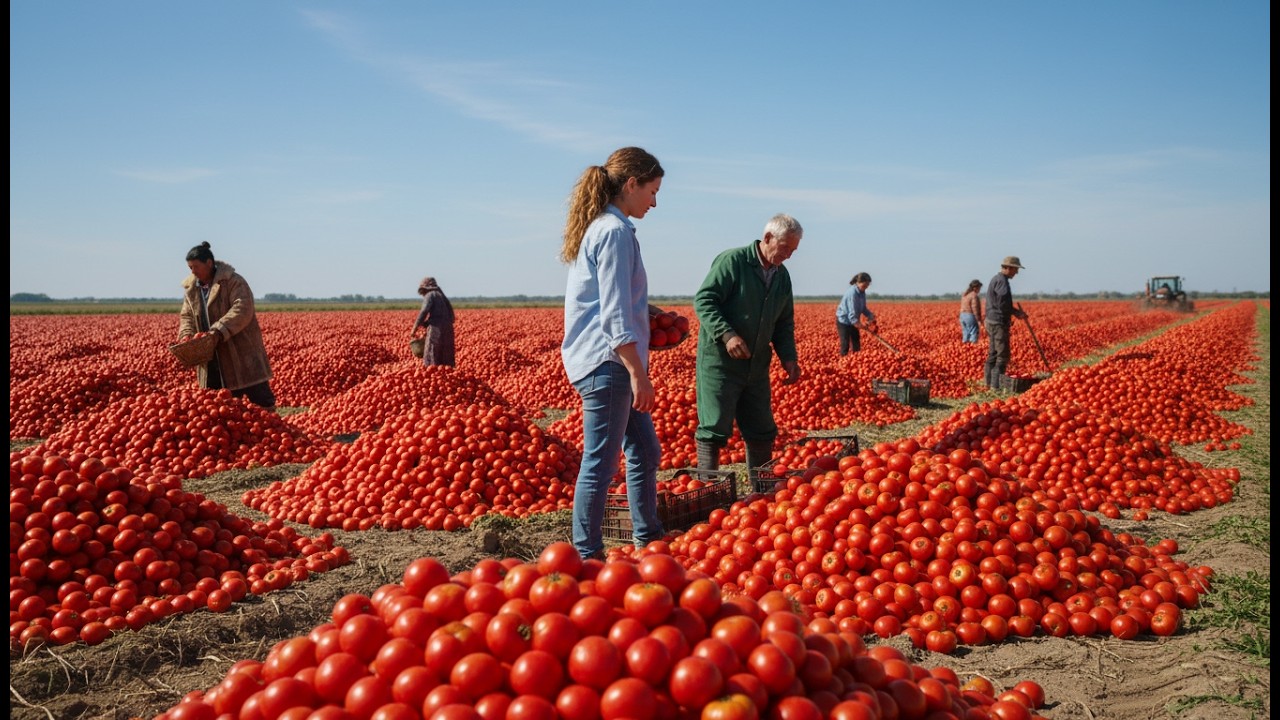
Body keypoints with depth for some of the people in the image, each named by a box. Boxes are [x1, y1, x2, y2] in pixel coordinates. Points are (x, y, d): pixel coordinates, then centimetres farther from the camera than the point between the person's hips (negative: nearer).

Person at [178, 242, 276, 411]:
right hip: (212, 357, 6)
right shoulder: (191, 289, 11)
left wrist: (218, 331, -30)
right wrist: (186, 335, -7)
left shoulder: (233, 281, -11)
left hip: (241, 351, -6)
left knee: (261, 397, -4)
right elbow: (186, 315, 15)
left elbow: (243, 309, -22)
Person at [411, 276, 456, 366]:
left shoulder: (429, 295, 0)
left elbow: (424, 312, -13)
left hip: (436, 328, -7)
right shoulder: (441, 295, 22)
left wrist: (414, 329, -9)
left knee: (431, 357, -5)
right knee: (446, 358, 10)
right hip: (447, 328, 8)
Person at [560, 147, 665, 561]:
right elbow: (614, 314, -19)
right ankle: (587, 556, 5)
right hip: (607, 361, -11)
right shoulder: (615, 231, -13)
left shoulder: (598, 228, 16)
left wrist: (648, 319, 20)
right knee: (600, 463, -4)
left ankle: (648, 541, 28)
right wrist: (639, 374, -20)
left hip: (608, 362, 11)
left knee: (645, 451, 17)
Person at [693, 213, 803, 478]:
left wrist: (788, 357, 3)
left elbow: (784, 323, 18)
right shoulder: (732, 260, -11)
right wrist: (727, 334, -28)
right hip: (720, 361, -7)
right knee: (714, 428, -6)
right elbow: (703, 300, -16)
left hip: (756, 365, 7)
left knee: (762, 431, 13)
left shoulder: (782, 276, 12)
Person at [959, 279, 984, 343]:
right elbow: (975, 309, -18)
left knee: (965, 336, 10)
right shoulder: (974, 295, -13)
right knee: (973, 336, -6)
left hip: (963, 316, 9)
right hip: (971, 317, -8)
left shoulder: (964, 295, 13)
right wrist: (979, 320, -16)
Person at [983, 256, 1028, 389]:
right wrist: (1016, 312, -9)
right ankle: (996, 385, -6)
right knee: (1002, 355, -7)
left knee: (993, 354, 13)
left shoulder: (995, 279, 16)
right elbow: (1003, 304, -24)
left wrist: (1015, 312, 12)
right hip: (999, 323, -10)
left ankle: (989, 383, 17)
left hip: (992, 321, 10)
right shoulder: (1001, 281, -16)